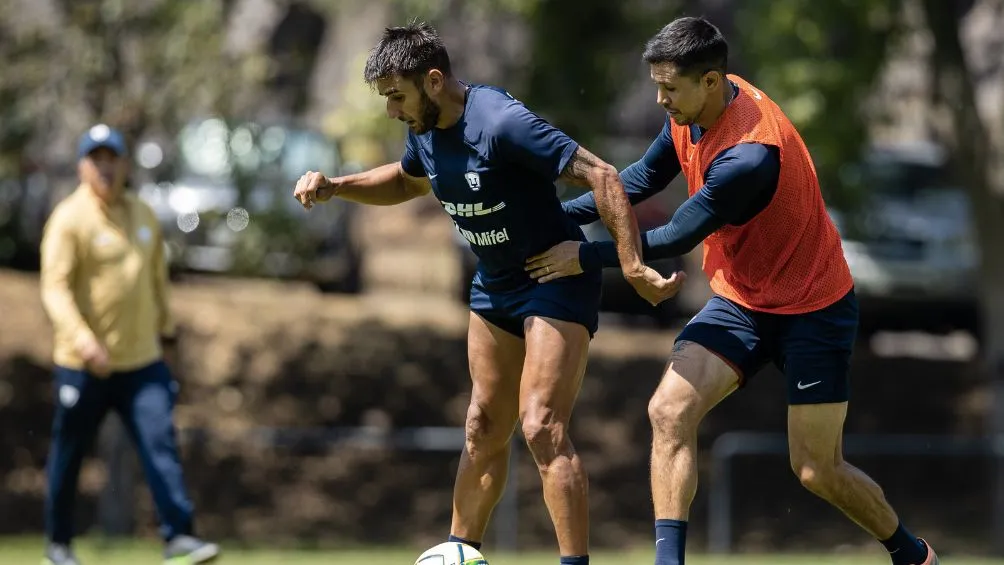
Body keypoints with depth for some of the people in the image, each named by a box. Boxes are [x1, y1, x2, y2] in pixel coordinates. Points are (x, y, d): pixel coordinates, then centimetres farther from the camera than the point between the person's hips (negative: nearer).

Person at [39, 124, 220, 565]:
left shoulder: (143, 216, 11)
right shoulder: (70, 219, -9)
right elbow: (55, 287, -19)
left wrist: (165, 327, 26)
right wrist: (82, 339, -32)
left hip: (142, 361, 4)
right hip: (83, 364, -4)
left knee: (161, 443, -11)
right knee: (69, 456, 7)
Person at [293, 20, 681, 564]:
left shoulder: (502, 123, -28)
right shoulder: (424, 131, -2)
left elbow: (600, 176, -27)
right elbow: (408, 180, 23)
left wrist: (632, 266, -31)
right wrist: (334, 186, 8)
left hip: (557, 281, -8)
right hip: (494, 287, 8)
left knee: (541, 428, -17)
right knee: (484, 430, 14)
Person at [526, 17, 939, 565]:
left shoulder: (749, 157, -33)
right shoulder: (691, 113, -7)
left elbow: (678, 237, -24)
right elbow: (643, 178, 10)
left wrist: (588, 257, -13)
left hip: (812, 309, -7)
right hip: (739, 300, 7)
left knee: (818, 470, -1)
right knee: (669, 411, -15)